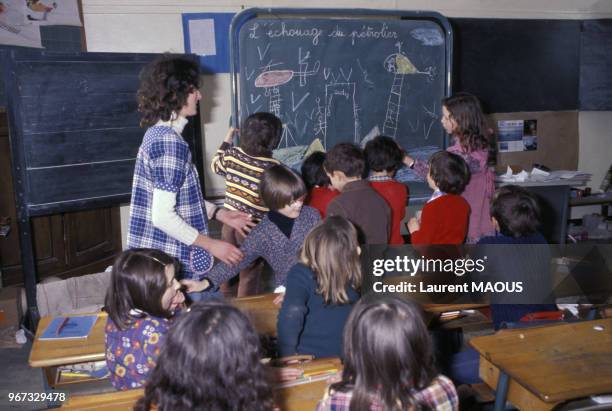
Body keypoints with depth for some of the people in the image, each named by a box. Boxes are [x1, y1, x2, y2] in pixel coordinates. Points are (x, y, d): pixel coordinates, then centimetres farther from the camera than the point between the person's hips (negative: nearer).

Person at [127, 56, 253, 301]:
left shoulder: (158, 133, 9)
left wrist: (219, 213, 14)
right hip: (173, 267, -10)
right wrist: (212, 245, -17)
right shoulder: (169, 140, -22)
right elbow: (163, 216, -25)